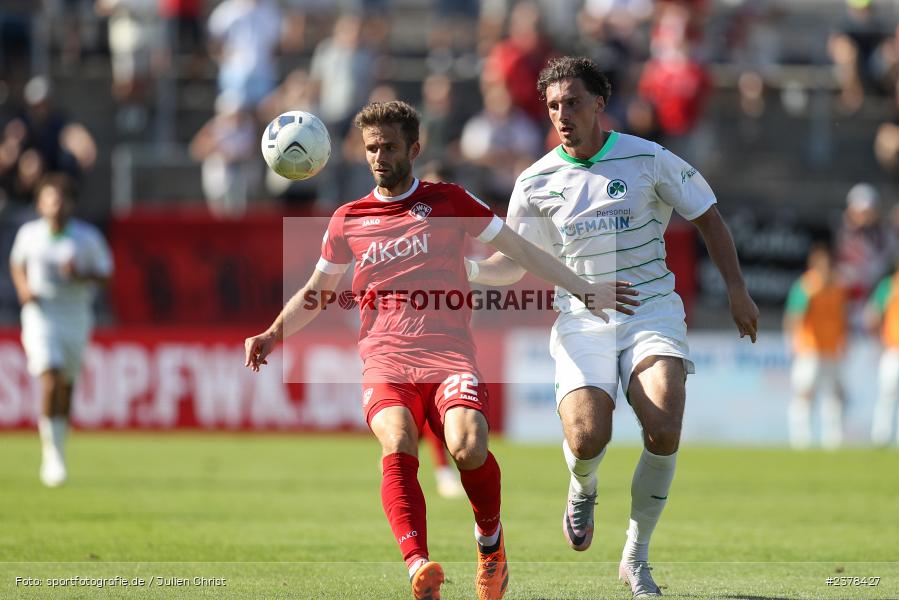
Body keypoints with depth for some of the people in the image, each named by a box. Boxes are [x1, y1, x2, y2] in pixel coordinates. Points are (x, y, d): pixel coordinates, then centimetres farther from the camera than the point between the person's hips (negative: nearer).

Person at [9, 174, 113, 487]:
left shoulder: (88, 237, -4)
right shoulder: (29, 234, -1)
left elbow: (105, 272, 3)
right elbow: (17, 263, 17)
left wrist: (81, 275, -17)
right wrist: (23, 288, -3)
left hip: (76, 317, 1)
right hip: (40, 317, -1)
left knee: (66, 385, 9)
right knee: (50, 378, -19)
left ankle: (58, 446, 31)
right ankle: (52, 453, -15)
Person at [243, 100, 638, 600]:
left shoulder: (449, 201, 11)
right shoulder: (349, 220, 17)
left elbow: (521, 250, 14)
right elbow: (315, 294, 29)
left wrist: (586, 290, 9)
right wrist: (273, 336, 14)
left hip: (449, 354, -1)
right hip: (385, 361, 1)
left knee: (469, 447, -28)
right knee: (398, 446, -30)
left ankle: (490, 538, 3)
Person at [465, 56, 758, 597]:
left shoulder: (648, 159, -1)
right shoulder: (536, 182, 3)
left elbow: (707, 216, 10)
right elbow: (513, 262, 10)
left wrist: (737, 289, 5)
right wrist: (465, 268, -11)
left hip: (652, 313, -1)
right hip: (582, 323, 1)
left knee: (664, 433, -23)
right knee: (587, 439, -22)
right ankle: (583, 491, 19)